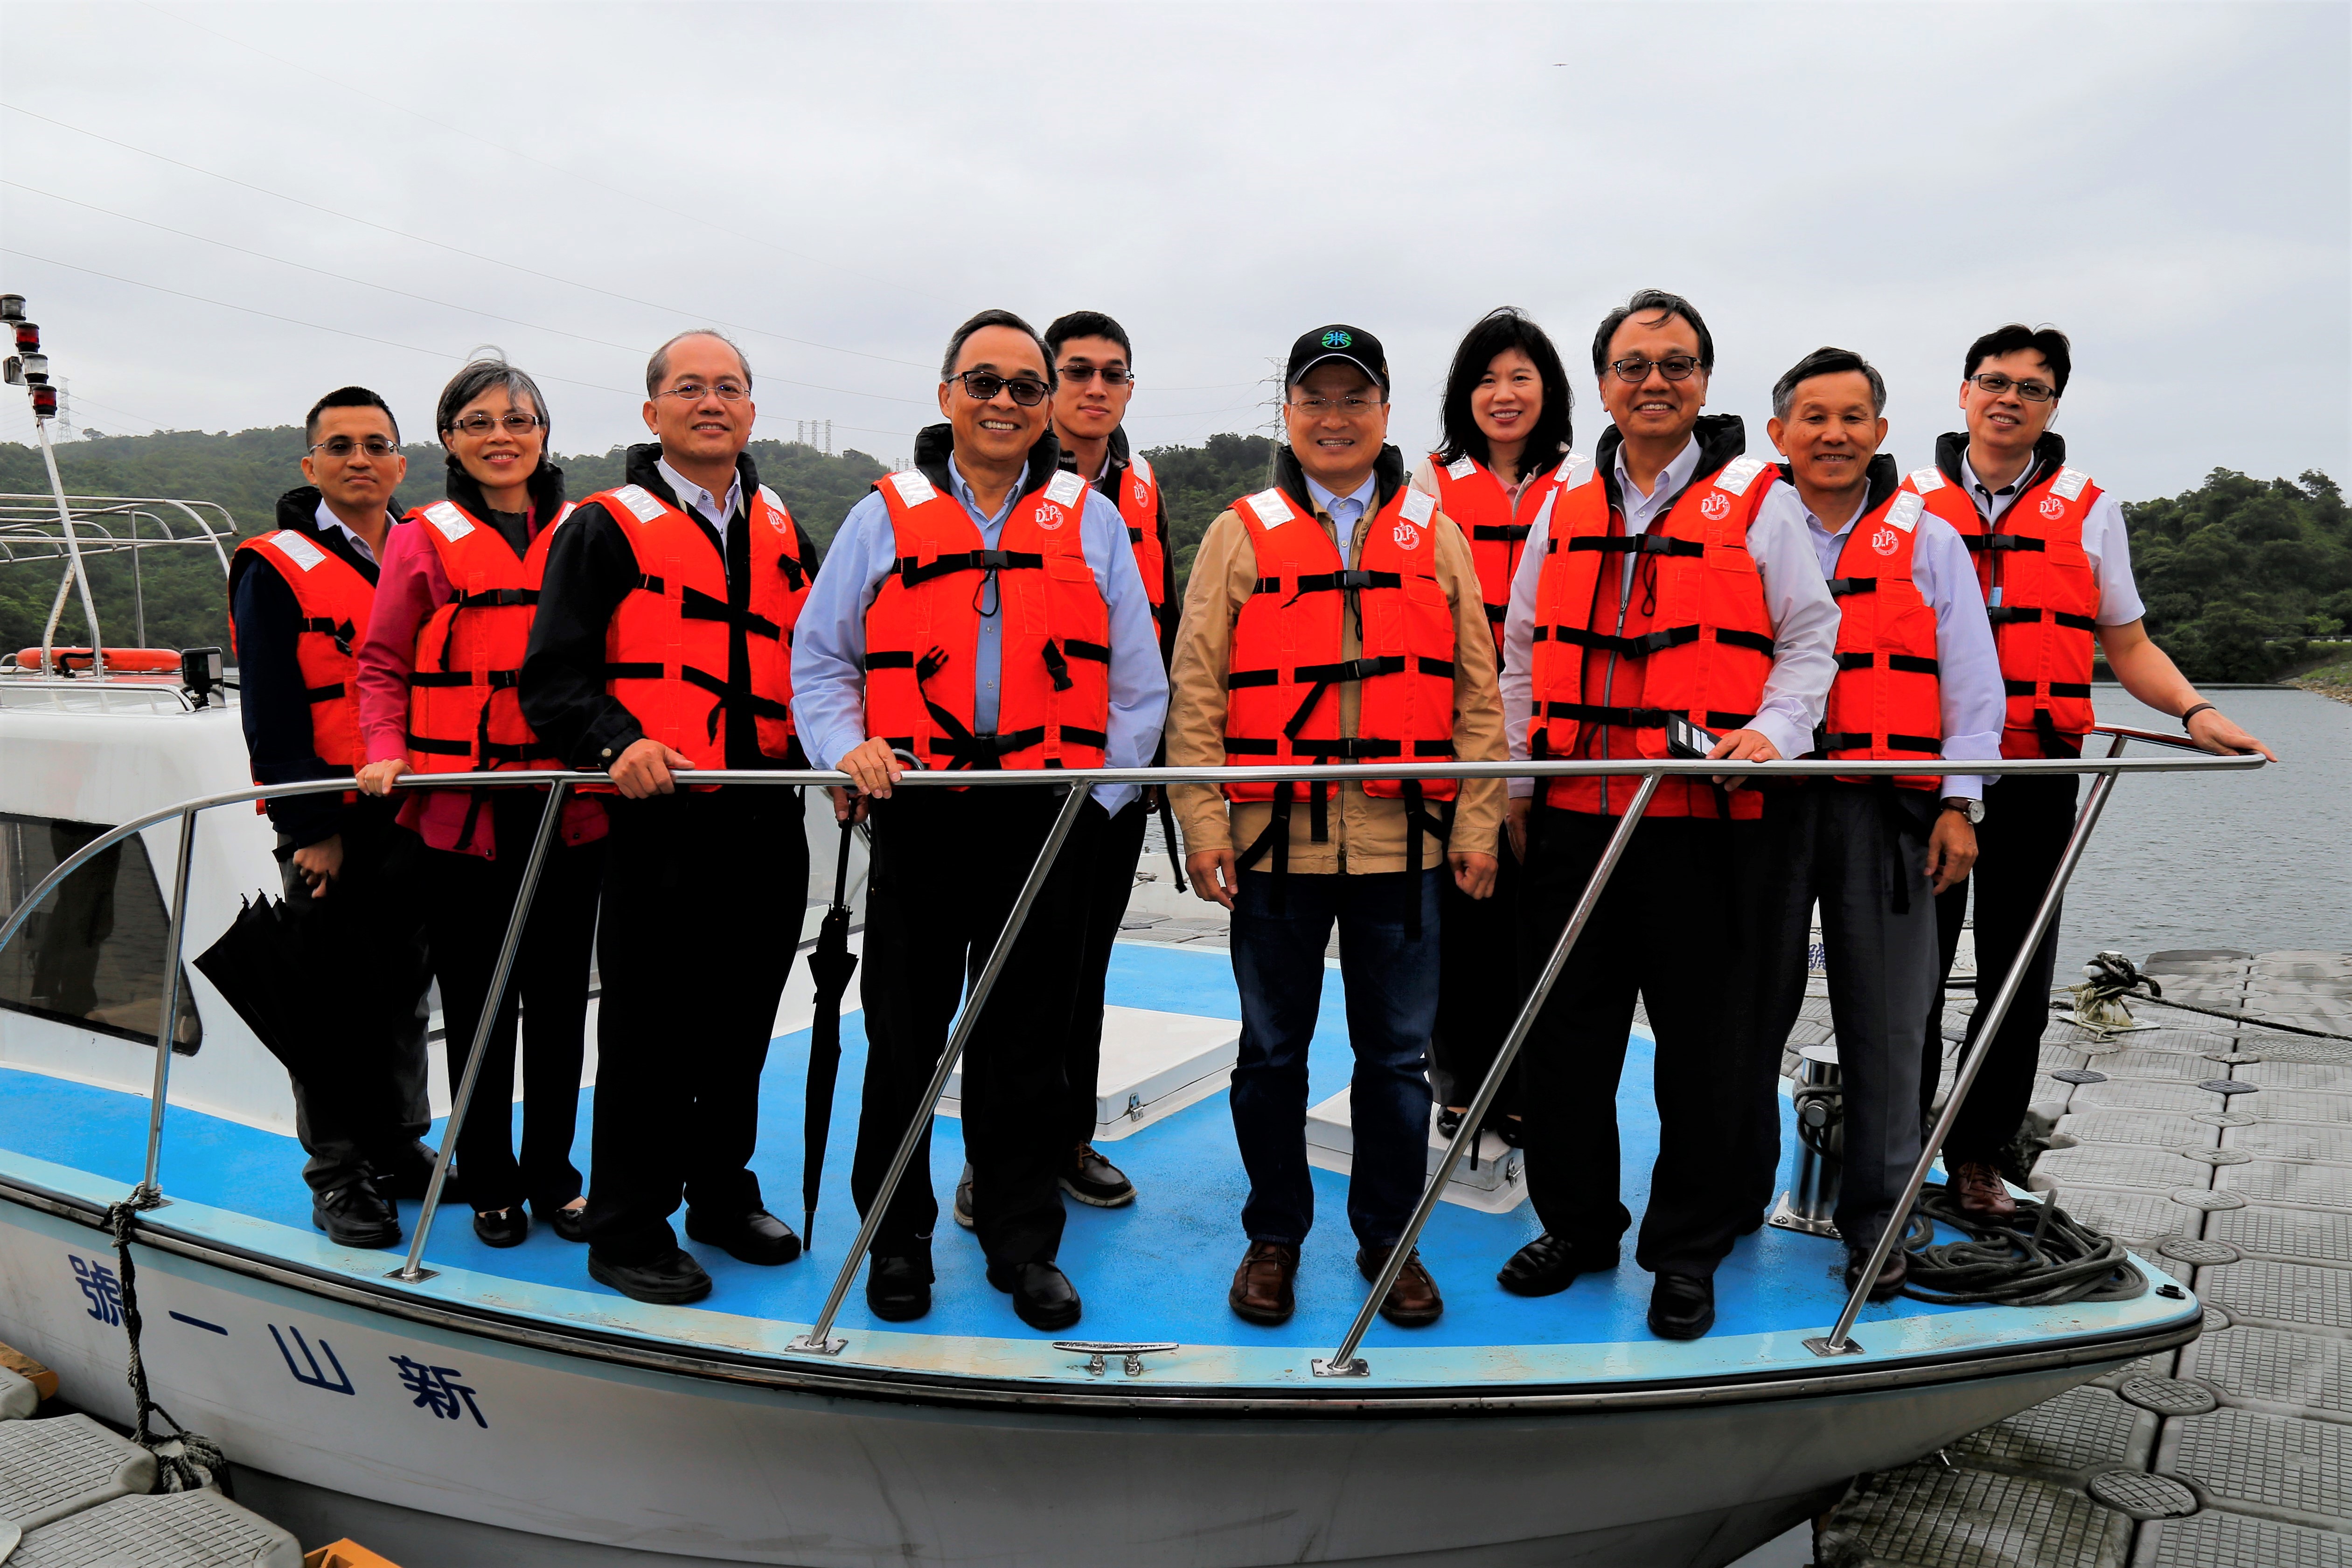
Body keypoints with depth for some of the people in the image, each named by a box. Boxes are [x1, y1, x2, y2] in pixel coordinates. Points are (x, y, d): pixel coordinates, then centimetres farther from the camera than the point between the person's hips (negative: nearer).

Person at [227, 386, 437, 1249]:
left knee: (406, 988, 13)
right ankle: (338, 1174, 13)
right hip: (330, 825, -4)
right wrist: (310, 827, -13)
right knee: (336, 998, 2)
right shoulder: (275, 569, -3)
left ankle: (398, 1147, 26)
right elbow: (270, 713, -8)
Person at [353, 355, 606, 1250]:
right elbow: (383, 663, 5)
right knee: (478, 1002, 7)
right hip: (462, 808, -1)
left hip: (569, 805, 2)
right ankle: (491, 1184, 22)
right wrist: (386, 752, -10)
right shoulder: (423, 541, 4)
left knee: (560, 998, 9)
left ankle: (553, 1174, 24)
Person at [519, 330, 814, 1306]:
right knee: (649, 1031, 2)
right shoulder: (606, 528, -1)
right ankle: (626, 1232, 16)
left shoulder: (781, 530, 16)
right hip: (662, 822, -5)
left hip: (769, 822, 5)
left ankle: (721, 1197, 32)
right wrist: (618, 744, -25)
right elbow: (552, 677, -7)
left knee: (742, 1024, 15)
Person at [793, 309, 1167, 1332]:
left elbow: (1138, 683, 10)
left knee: (1028, 1044, 8)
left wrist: (1097, 791, 0)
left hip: (1048, 823, 0)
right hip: (917, 819, 0)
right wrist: (848, 747, -7)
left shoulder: (1092, 521, 10)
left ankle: (1024, 1244, 22)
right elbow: (820, 656, 11)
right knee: (904, 1038, 8)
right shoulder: (885, 517, 10)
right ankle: (897, 1240, 24)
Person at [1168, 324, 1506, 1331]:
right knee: (1273, 1051, 10)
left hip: (1401, 842, 1)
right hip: (1274, 841, -1)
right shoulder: (1241, 534, 5)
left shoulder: (1436, 537, 10)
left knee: (1397, 1055, 9)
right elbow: (1196, 692, 1)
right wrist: (1202, 823, -7)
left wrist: (1477, 824, 1)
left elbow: (1475, 691, 8)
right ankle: (1274, 1237, 26)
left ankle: (1389, 1238, 26)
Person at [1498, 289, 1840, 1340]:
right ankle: (1576, 1224, 27)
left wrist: (1772, 732, -13)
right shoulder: (1564, 511, 13)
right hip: (1573, 816, 3)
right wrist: (1514, 784, 12)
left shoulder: (1753, 503, 4)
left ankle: (1688, 1250, 21)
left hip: (1706, 819, -3)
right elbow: (1522, 656, 16)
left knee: (1706, 1040, 4)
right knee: (1565, 1031, 9)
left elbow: (1810, 639, 5)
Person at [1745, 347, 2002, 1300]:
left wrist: (1959, 805, 1)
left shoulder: (1928, 541, 12)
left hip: (1889, 806, 1)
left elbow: (1970, 683, 10)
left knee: (1885, 1022, 3)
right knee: (1748, 1009, 5)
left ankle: (1876, 1219, 15)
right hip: (1764, 799, 0)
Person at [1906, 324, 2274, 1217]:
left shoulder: (2088, 510, 11)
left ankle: (1979, 1155, 19)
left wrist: (2195, 711, -6)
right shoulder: (1910, 503, 8)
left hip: (2038, 775, 2)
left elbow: (2128, 645, 12)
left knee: (2019, 976, 6)